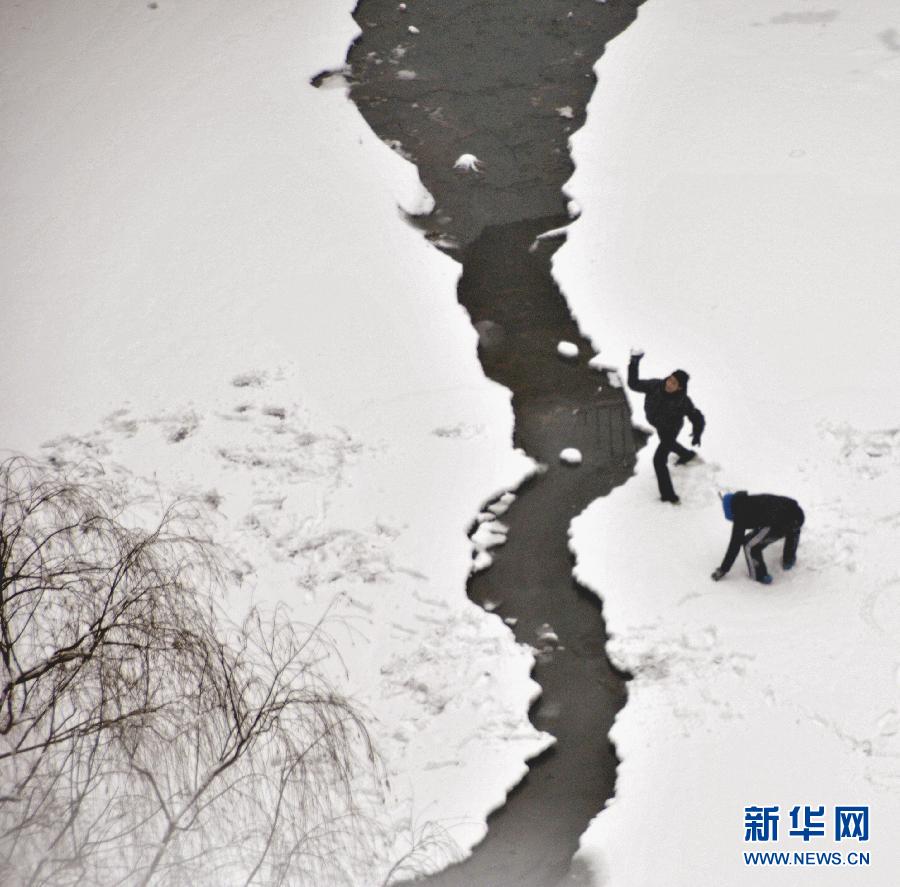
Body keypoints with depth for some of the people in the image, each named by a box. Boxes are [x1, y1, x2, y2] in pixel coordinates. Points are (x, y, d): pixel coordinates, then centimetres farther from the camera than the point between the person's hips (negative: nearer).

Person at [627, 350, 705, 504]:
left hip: (671, 429, -6)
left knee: (659, 460, -13)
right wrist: (634, 364, -33)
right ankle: (687, 455, 68)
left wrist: (697, 433, -38)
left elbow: (697, 418, -25)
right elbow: (634, 384, -22)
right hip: (658, 425, 6)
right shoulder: (655, 386, -30)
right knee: (667, 443, 36)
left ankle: (668, 495, -2)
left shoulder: (683, 401, -37)